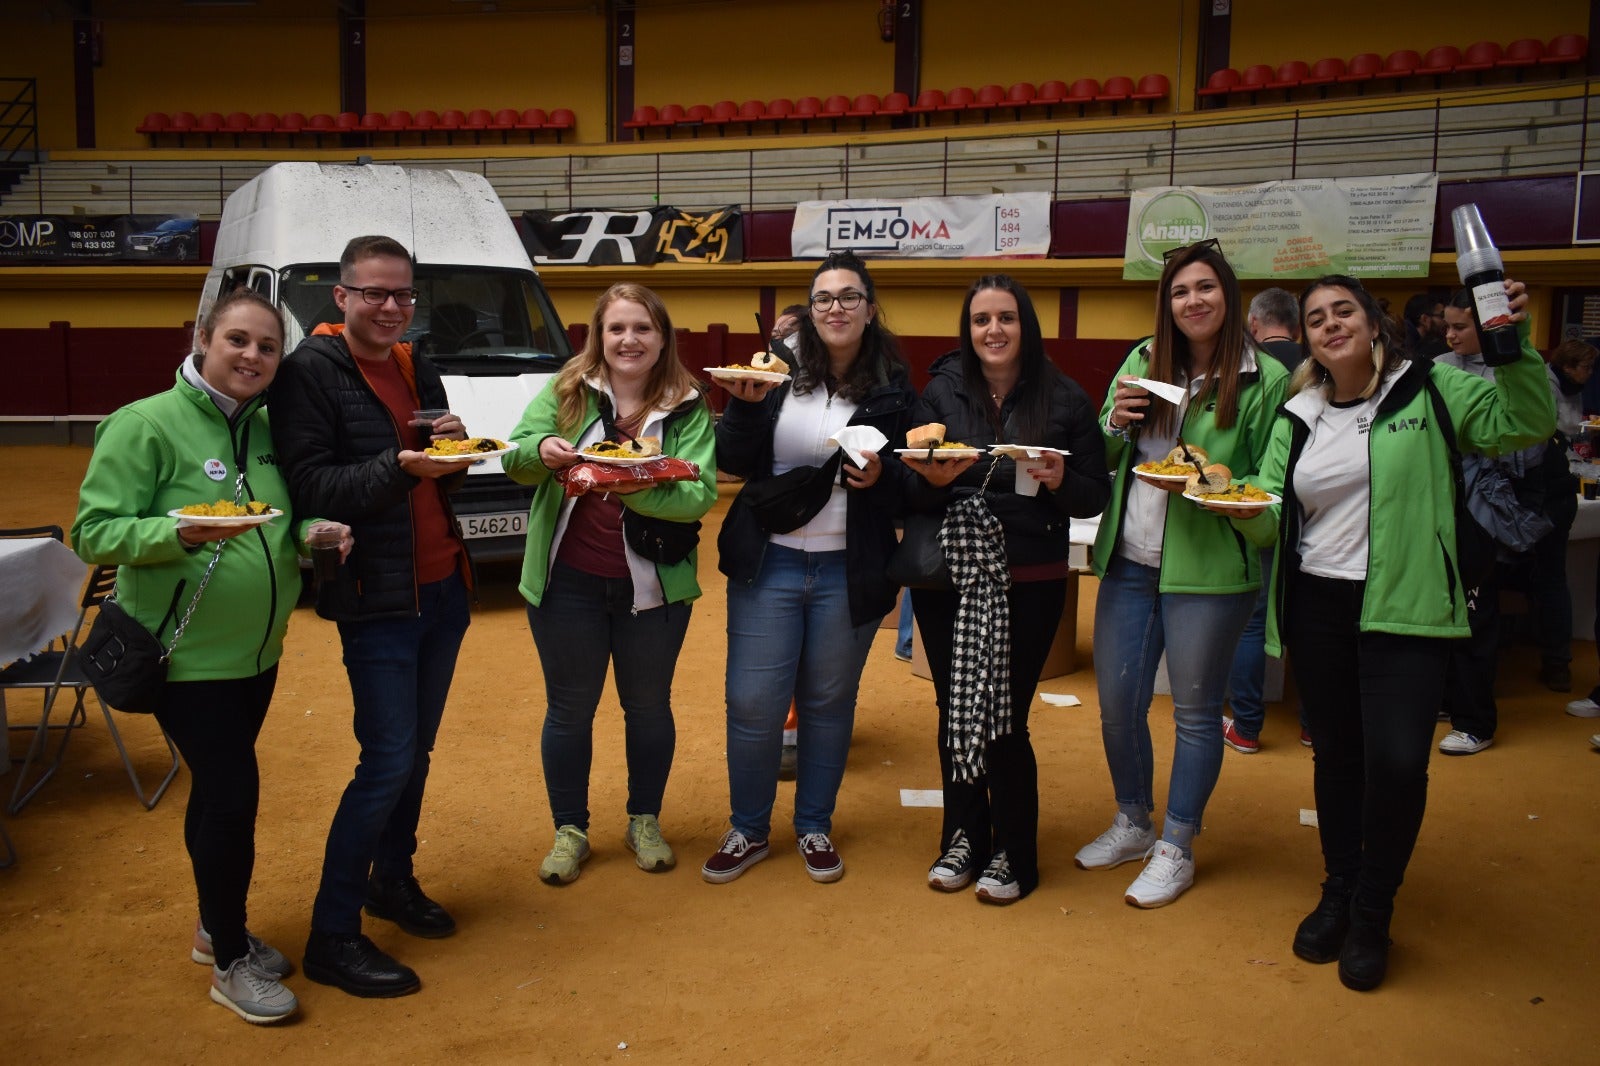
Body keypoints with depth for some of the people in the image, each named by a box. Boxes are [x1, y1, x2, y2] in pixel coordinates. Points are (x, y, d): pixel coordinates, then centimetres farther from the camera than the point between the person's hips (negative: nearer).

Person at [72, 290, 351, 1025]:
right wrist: (176, 532, -31)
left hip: (257, 651, 6)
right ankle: (230, 964, 14)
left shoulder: (265, 426, 5)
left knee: (222, 790, 18)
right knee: (231, 793, -4)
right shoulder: (145, 425, -14)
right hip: (187, 655, -6)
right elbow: (95, 532, -15)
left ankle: (217, 927, 37)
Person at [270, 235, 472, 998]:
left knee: (417, 746, 15)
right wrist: (399, 467, -30)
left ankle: (393, 879, 34)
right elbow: (310, 485, -17)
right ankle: (332, 936, 4)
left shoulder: (416, 370, 13)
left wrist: (452, 453, -7)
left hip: (441, 588, 7)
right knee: (388, 758, -8)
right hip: (376, 598, -7)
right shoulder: (310, 372, -8)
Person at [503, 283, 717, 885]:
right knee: (569, 708, 12)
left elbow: (701, 494, -16)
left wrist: (640, 490, -33)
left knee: (648, 705, 16)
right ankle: (570, 831, 29)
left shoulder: (688, 408, -5)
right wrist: (541, 450, -29)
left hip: (653, 585, 0)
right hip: (568, 581, 0)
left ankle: (645, 822, 35)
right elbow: (514, 462, -6)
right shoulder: (565, 393, -2)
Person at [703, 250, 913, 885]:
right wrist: (745, 406, -19)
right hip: (768, 565, 0)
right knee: (752, 705, 2)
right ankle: (747, 830, 23)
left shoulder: (893, 388, 0)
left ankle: (814, 827, 32)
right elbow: (732, 463, -3)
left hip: (848, 572, 0)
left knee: (828, 703, 13)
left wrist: (878, 478, -17)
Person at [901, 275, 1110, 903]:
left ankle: (1014, 855, 21)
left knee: (1005, 718, 2)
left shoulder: (1065, 400, -1)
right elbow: (909, 493, 2)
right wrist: (934, 480, -19)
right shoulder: (941, 392, 3)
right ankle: (963, 837, 29)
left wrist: (1058, 480, -18)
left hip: (1030, 586, -2)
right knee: (955, 710, 10)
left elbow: (1095, 497, 1)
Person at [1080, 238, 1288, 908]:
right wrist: (1114, 426, -8)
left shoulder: (1265, 380, -6)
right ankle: (1132, 825, 34)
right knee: (1117, 704, 12)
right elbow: (1100, 462, 13)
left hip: (1208, 571, -4)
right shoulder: (1142, 362, 7)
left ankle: (1176, 848, 25)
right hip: (1129, 561, 5)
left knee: (1195, 712, 8)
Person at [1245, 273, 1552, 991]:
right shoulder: (1297, 419, 10)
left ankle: (1372, 914, 10)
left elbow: (1523, 423, -7)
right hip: (1317, 608, 4)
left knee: (1397, 760, -12)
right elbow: (1272, 517, 7)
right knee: (1336, 754, 14)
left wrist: (1515, 345, -20)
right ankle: (1339, 892, 32)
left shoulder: (1430, 391, 0)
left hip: (1404, 608, -4)